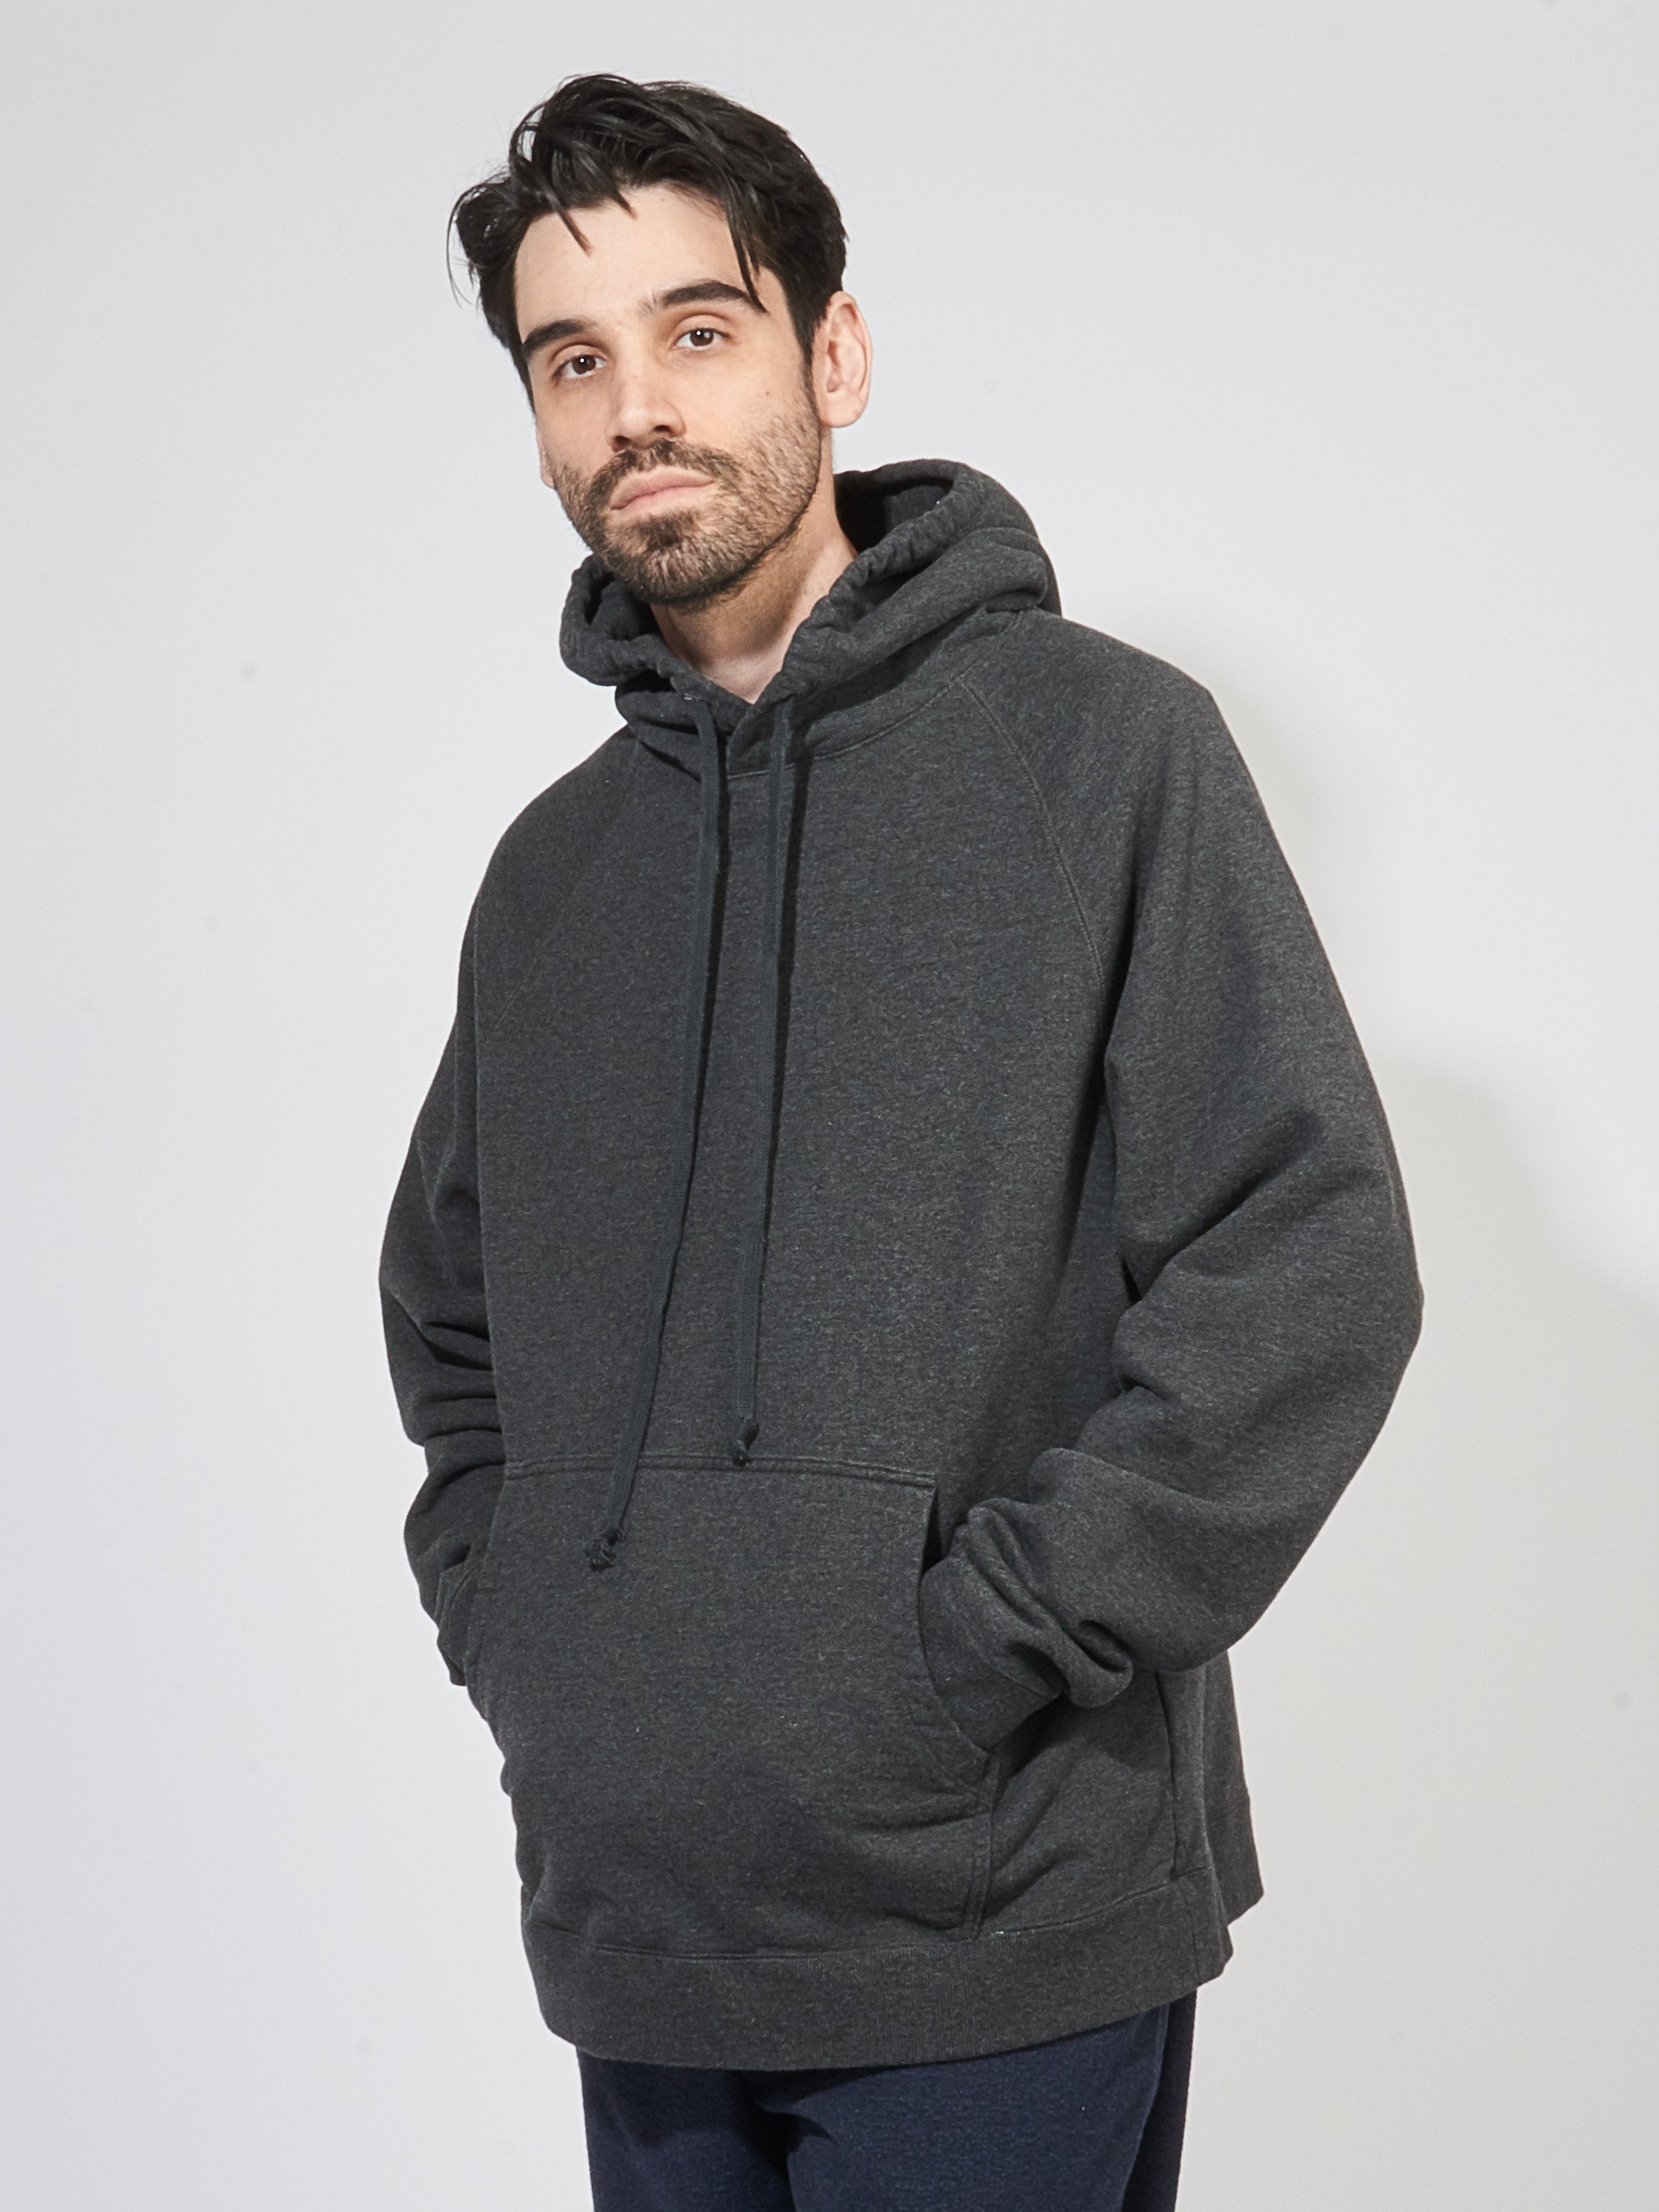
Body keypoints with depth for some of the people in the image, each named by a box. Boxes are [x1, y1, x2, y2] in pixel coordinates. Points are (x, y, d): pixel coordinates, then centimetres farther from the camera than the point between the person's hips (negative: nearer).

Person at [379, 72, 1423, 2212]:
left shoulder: (1099, 742, -4)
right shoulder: (555, 865, 12)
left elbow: (1308, 1263, -11)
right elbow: (446, 1309, 24)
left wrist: (987, 1643, -15)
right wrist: (504, 1621, 8)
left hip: (995, 1920, -5)